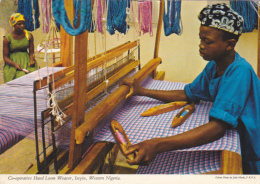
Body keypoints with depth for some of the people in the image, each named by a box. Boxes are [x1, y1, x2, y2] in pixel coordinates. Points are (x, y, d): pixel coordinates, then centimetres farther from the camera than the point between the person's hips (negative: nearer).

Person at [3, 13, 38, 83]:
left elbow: (31, 52, 10)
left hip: (27, 61, 2)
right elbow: (5, 57, -1)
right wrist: (15, 64, -19)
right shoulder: (7, 38, -2)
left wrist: (32, 60, -12)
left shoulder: (29, 36, 7)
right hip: (12, 62, -2)